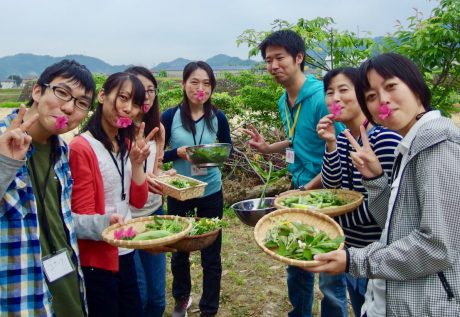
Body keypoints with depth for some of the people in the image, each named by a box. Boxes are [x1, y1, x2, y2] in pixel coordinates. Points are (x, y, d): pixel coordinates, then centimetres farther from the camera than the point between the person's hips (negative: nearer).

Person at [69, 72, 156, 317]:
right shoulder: (82, 147, -17)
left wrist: (137, 163, -10)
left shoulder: (126, 144, 8)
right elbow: (82, 216, -16)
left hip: (125, 253, 7)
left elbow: (138, 201, 5)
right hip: (97, 259, -7)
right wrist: (107, 224, -36)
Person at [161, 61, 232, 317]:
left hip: (211, 193, 0)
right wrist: (178, 153, -23)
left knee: (211, 254, 7)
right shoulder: (170, 116, -10)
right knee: (179, 250, 18)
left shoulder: (218, 117, -7)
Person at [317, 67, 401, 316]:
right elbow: (330, 186, -2)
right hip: (350, 249, 8)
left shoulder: (385, 137, -20)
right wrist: (331, 144, -14)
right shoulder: (342, 137, 4)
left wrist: (332, 217, -15)